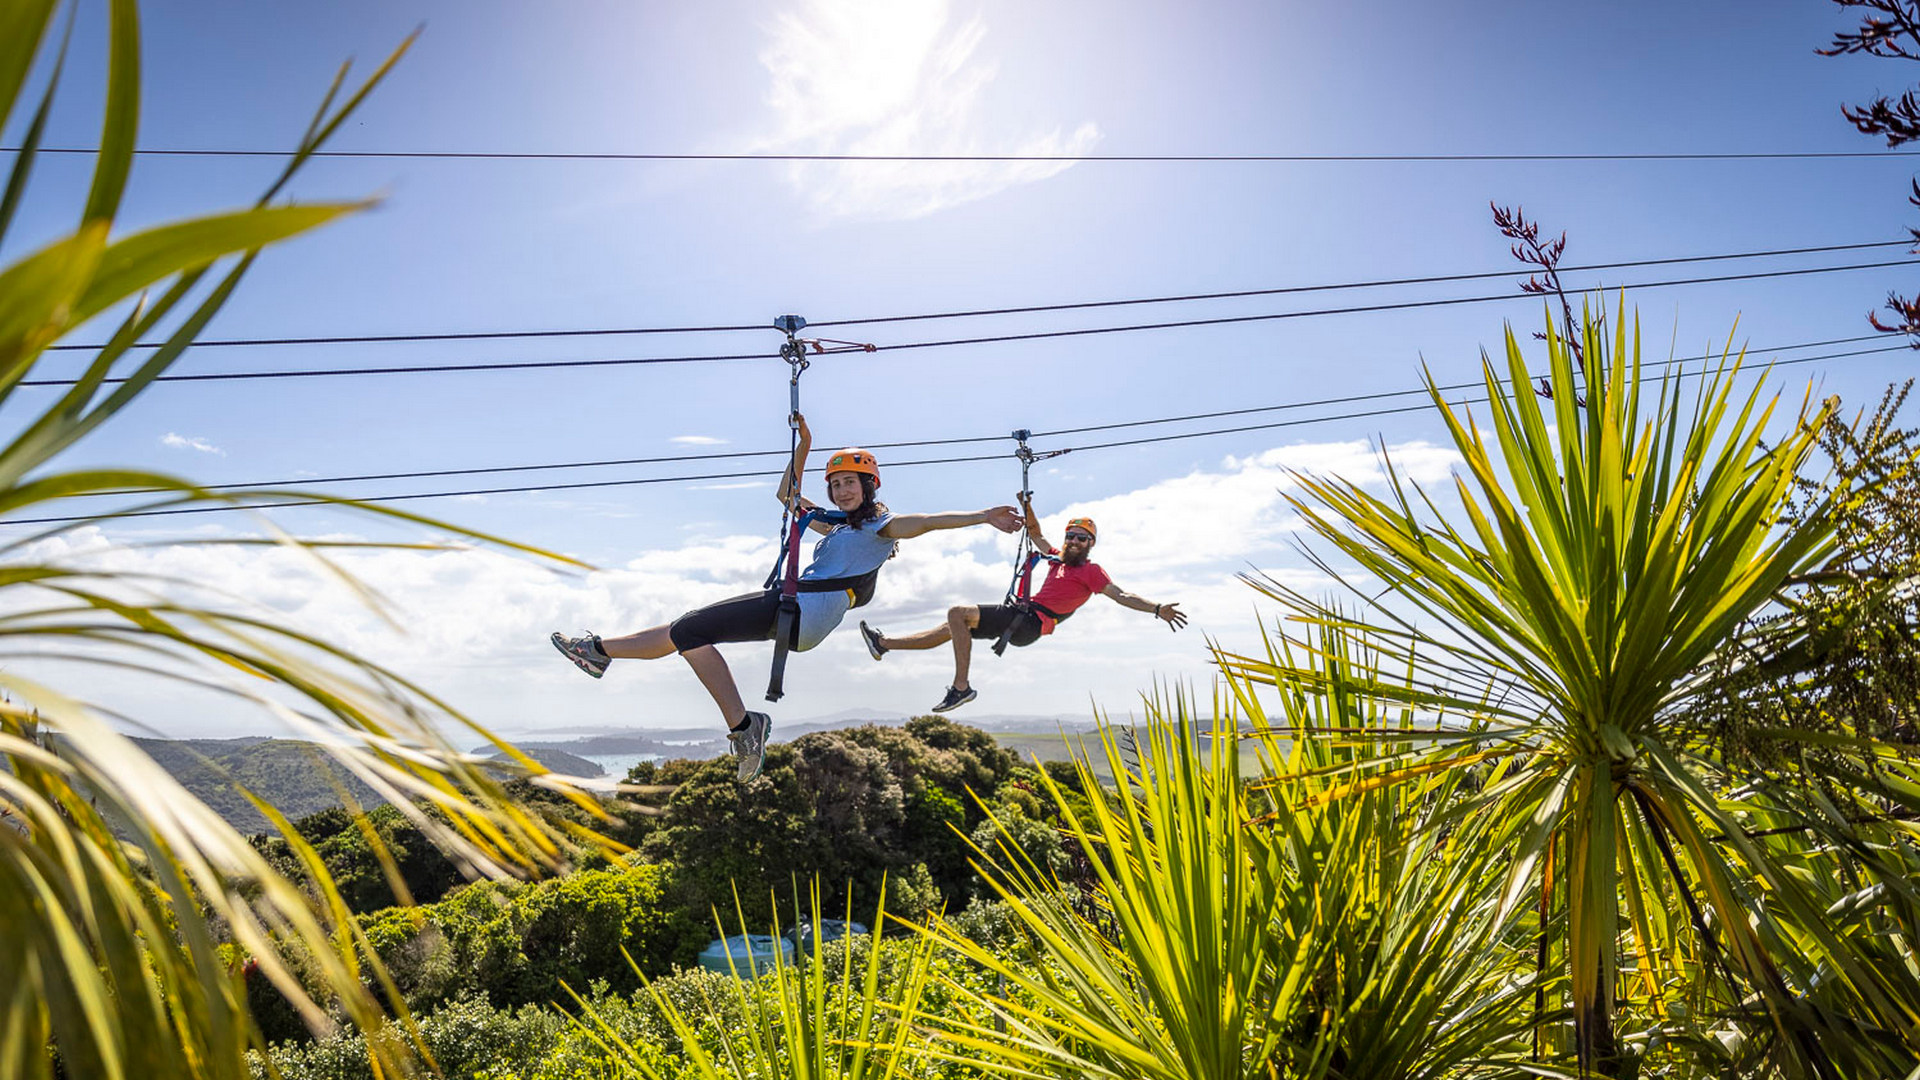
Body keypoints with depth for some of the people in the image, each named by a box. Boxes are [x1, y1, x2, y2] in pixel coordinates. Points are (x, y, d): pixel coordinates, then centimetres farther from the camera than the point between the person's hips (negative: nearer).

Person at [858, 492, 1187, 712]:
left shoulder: (1091, 571, -2)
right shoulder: (1058, 558, 20)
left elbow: (1121, 595, -10)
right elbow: (1036, 534, 32)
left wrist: (1158, 609, -21)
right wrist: (1027, 508, 19)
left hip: (1031, 622, -8)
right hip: (1022, 614, 8)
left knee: (958, 614, -20)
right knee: (954, 628, 10)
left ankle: (961, 687, -21)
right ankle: (884, 644, 17)